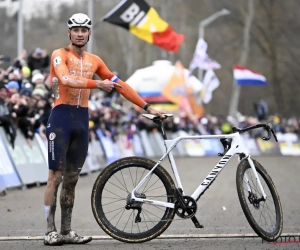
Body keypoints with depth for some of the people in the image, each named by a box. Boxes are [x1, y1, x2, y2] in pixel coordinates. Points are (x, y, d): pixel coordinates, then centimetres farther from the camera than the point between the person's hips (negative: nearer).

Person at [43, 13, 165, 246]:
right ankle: (50, 231, -4)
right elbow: (66, 79, -25)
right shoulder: (60, 55, -5)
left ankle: (67, 231, 12)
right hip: (61, 117, -6)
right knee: (56, 176, -6)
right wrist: (97, 84, -36)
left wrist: (147, 106, 8)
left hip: (82, 120, 6)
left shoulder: (94, 60, 12)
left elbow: (120, 84, 12)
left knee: (72, 178, 8)